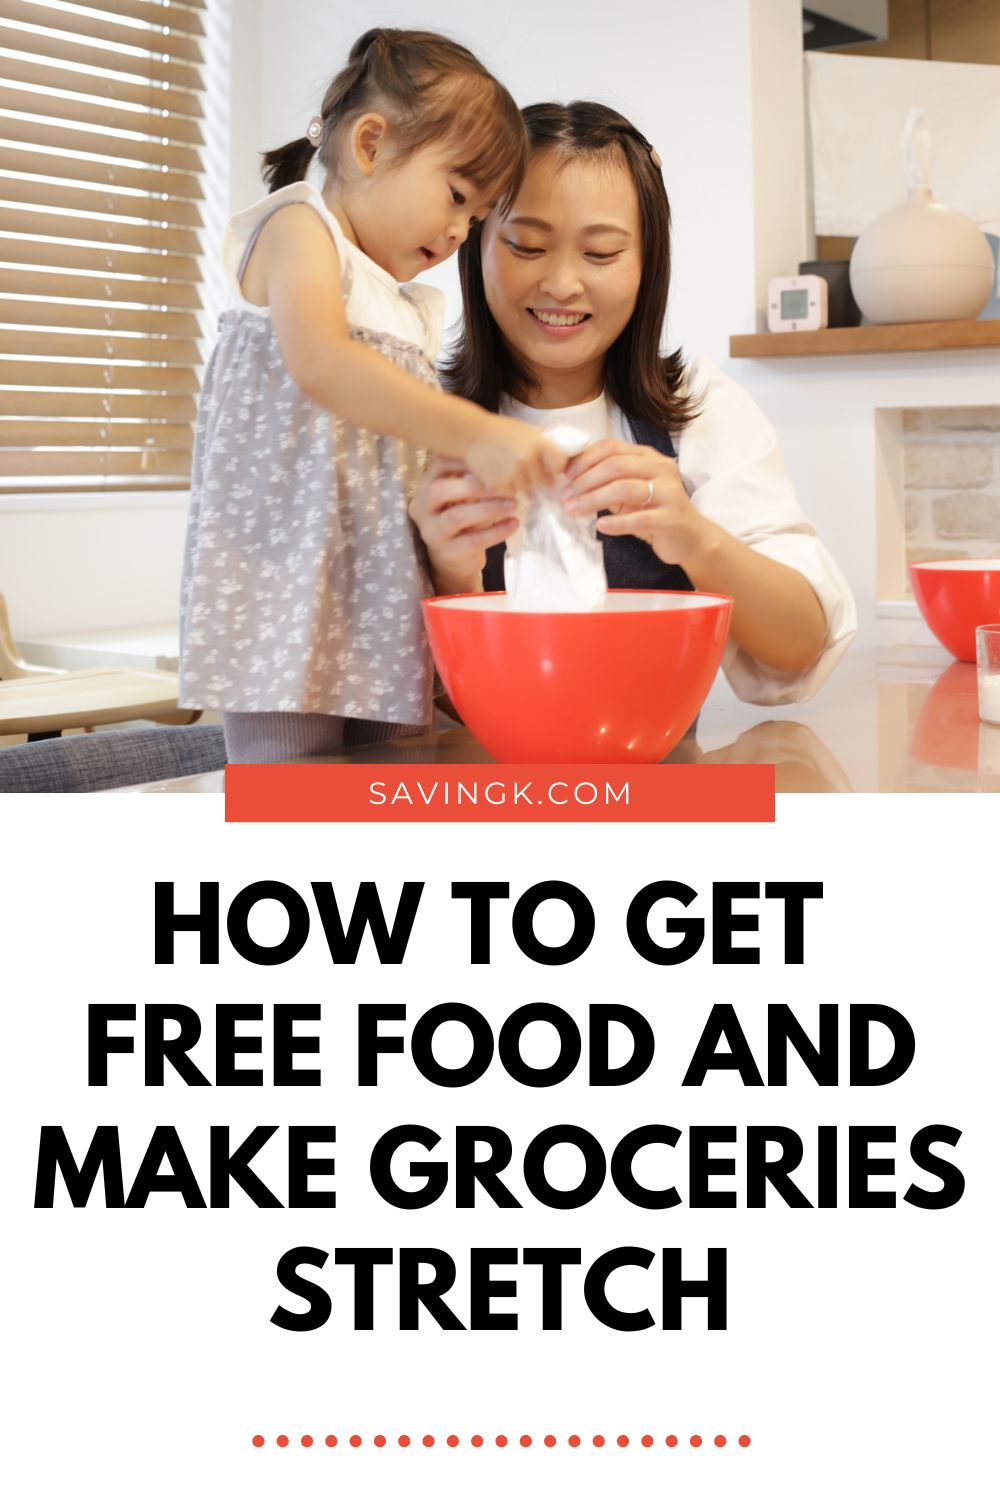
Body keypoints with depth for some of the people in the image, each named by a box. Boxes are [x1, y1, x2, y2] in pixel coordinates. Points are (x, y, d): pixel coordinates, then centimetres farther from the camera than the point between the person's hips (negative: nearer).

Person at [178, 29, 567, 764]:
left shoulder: (404, 309, 23)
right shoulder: (299, 229, -1)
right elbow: (319, 366, -22)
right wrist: (475, 435, -27)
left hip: (379, 616, 8)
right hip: (288, 597, -8)